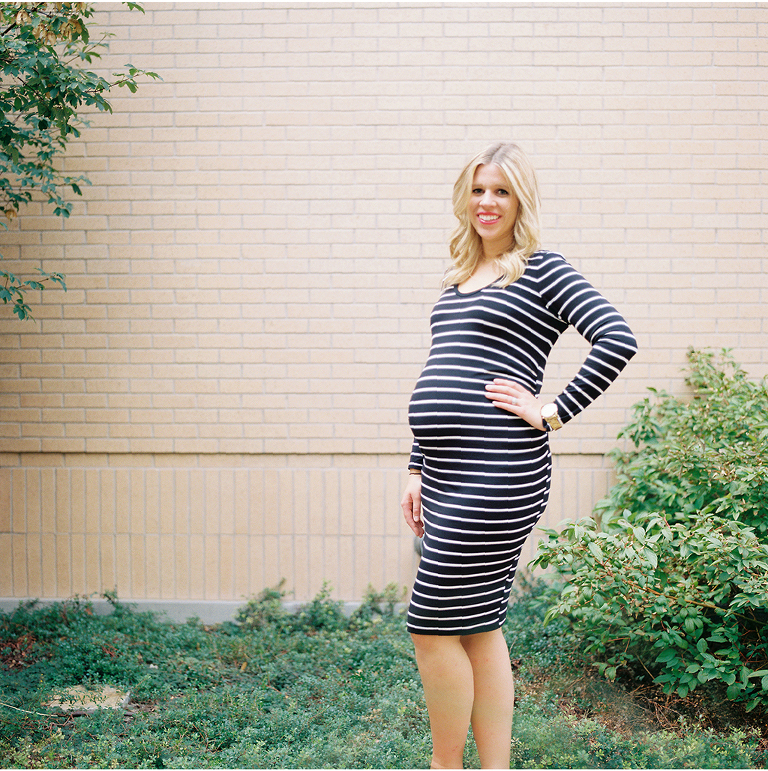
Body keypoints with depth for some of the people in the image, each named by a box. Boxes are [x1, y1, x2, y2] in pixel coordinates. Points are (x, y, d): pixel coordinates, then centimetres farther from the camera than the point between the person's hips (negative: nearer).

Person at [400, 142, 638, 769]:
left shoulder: (542, 270, -3)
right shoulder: (458, 280, 19)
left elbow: (618, 341, -13)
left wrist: (554, 411, -14)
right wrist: (418, 469, 18)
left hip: (496, 474, -8)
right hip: (446, 475, 8)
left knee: (434, 624, -4)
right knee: (479, 627, 11)